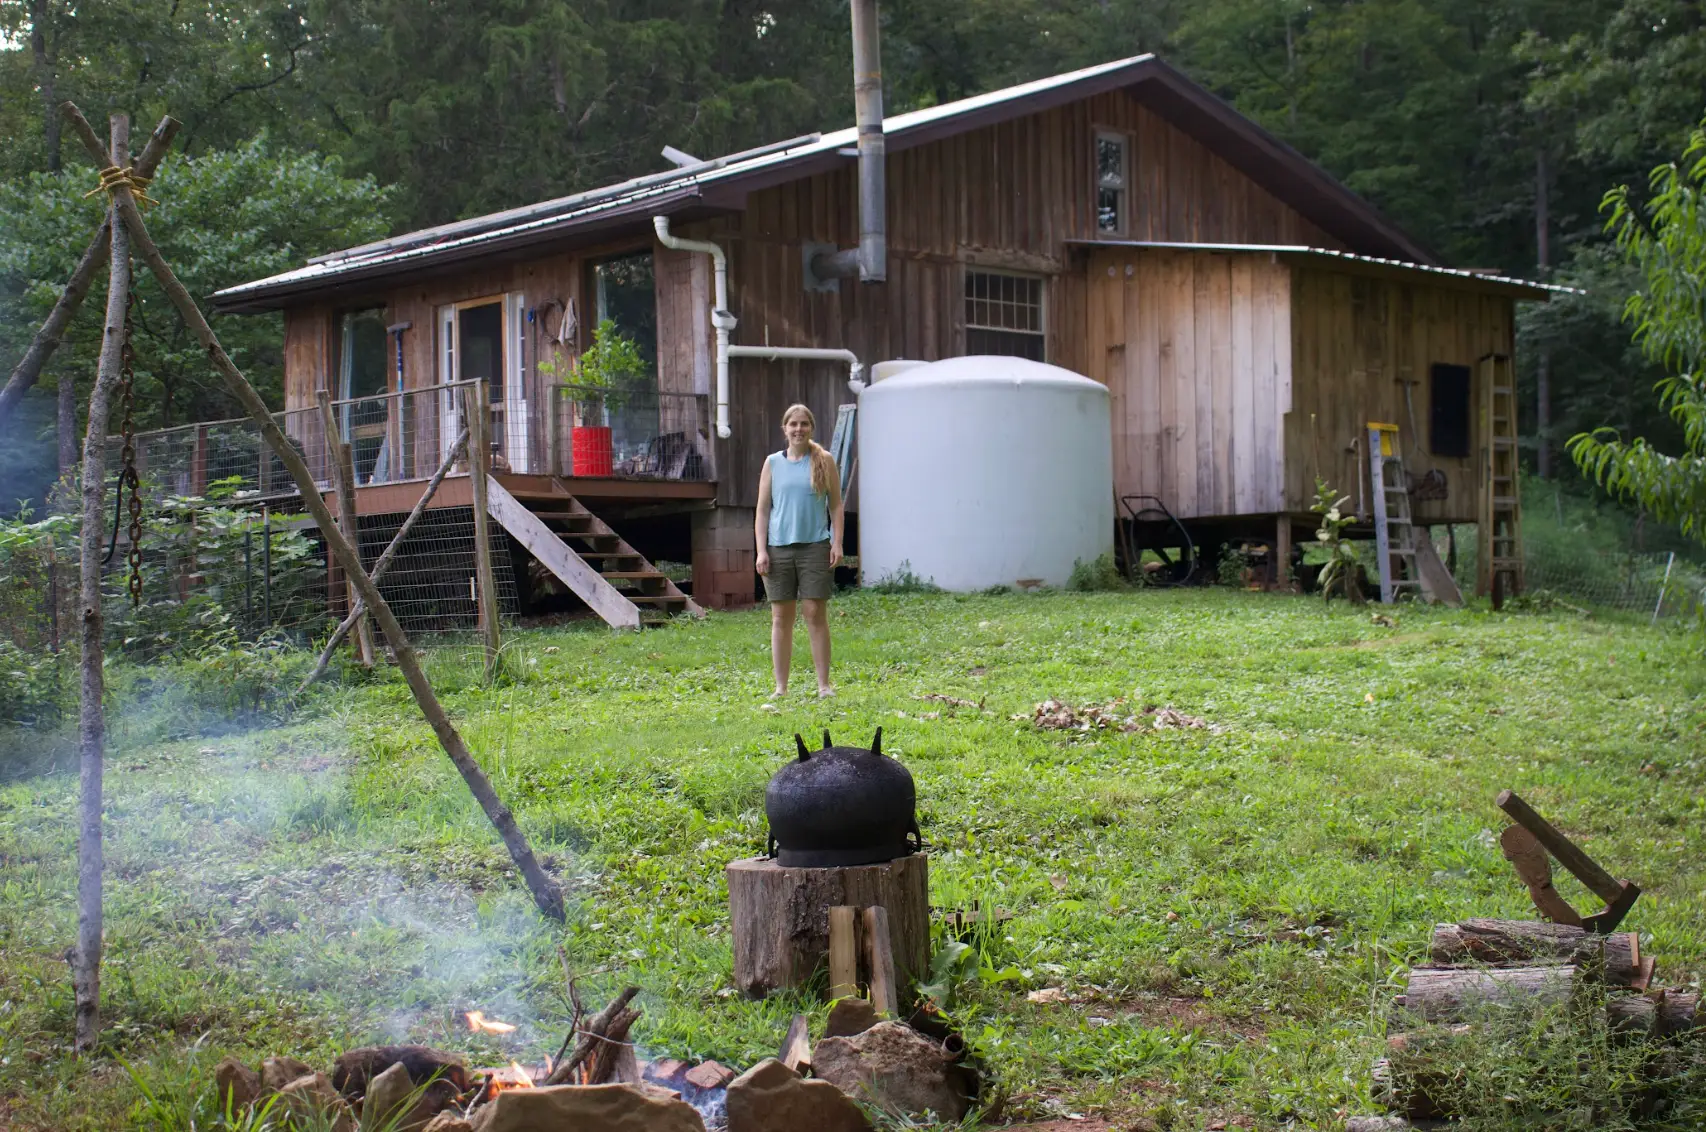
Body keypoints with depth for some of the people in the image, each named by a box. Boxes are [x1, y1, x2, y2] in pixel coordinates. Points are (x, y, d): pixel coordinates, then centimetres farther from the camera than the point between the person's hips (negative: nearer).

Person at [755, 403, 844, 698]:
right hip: (779, 549, 2)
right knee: (780, 617, 3)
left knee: (816, 613, -3)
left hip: (814, 547, -1)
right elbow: (762, 510, 9)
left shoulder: (823, 461, 5)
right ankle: (781, 687, 9)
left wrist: (837, 543, -3)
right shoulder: (773, 463, 8)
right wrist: (761, 551, 1)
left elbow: (836, 506, 7)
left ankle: (824, 684, 4)